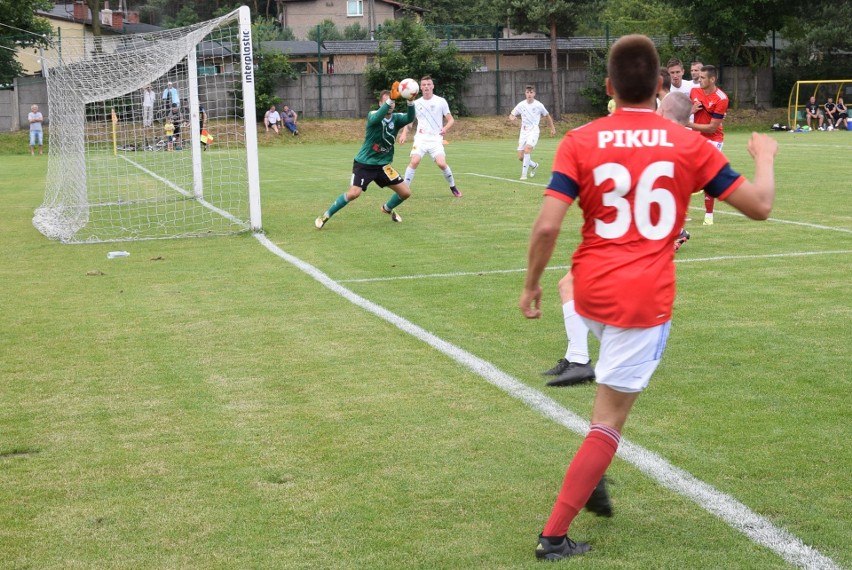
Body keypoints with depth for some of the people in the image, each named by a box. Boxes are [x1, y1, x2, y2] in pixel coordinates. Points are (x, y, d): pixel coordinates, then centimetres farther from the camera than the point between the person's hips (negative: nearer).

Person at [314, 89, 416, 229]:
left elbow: (410, 118, -25)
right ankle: (325, 216, -2)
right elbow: (377, 118, -39)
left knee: (406, 192, 1)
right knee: (353, 193, -21)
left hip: (383, 165, 5)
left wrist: (410, 102, -42)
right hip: (364, 163, -5)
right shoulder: (373, 115, -14)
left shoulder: (396, 118, -4)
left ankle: (388, 208, 33)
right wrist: (389, 100, -51)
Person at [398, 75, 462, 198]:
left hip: (436, 139, -1)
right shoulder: (416, 103, 8)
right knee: (415, 161, -20)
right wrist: (404, 134, 0)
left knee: (441, 163, -17)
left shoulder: (441, 101, 1)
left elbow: (451, 120, 3)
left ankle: (453, 187, 8)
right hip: (421, 138, 1)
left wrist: (445, 128, -18)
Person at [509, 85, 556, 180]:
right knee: (521, 157, 0)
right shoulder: (521, 105, 2)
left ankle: (524, 174, -25)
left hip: (534, 131, -3)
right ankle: (534, 165, 33)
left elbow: (547, 116, 13)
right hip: (524, 131, 3)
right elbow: (511, 115, 9)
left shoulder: (538, 105, -2)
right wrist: (512, 117, -16)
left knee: (527, 149, -29)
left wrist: (552, 128, 17)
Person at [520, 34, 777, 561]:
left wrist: (532, 285, 4)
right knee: (608, 422, 5)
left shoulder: (580, 142, -3)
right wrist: (764, 157, 20)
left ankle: (593, 480, 28)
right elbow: (759, 206, 0)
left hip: (591, 290, 3)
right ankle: (554, 537, 5)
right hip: (646, 297, -3)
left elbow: (547, 226, -11)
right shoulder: (688, 144, -4)